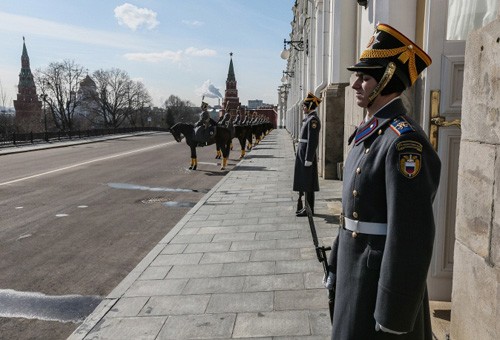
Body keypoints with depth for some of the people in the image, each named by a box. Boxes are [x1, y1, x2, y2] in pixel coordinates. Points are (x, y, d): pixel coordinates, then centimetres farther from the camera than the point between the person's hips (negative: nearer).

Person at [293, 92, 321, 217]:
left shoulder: (313, 120, -15)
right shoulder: (308, 118, 15)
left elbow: (313, 141, -20)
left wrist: (308, 160, -21)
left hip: (307, 155, -10)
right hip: (303, 154, 10)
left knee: (307, 184, -3)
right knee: (304, 183, 15)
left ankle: (309, 209, 5)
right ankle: (306, 207, 24)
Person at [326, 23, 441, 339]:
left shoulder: (405, 140, -22)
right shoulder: (369, 134, 9)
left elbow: (412, 236, -25)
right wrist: (337, 266, 18)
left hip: (382, 279, -9)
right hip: (356, 272, 9)